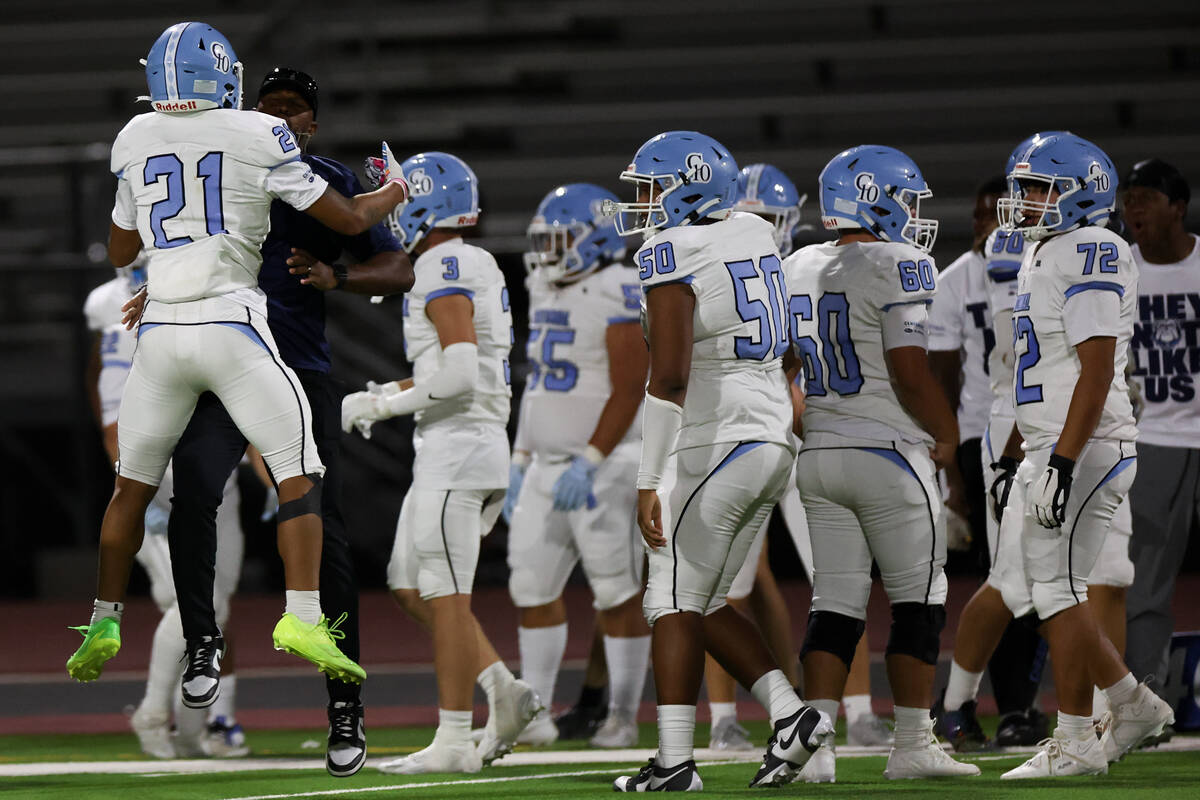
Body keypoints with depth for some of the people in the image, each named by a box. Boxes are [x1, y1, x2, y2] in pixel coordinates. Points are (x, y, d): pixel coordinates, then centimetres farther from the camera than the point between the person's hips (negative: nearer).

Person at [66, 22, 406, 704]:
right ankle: (302, 617, -13)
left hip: (161, 332, 4)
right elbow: (348, 219, 3)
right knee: (298, 471, 0)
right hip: (233, 326, -4)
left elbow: (121, 251, 20)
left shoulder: (135, 141, 7)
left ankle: (105, 623, 19)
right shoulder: (258, 137, -3)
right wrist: (395, 191, 23)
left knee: (133, 485, 17)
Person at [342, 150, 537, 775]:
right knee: (412, 588, 14)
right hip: (472, 445, 10)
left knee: (445, 594, -7)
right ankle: (505, 693, 9)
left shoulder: (444, 273, -14)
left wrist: (381, 404, -13)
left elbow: (459, 375, -23)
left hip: (456, 444, -10)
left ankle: (454, 742, -6)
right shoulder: (476, 267, 17)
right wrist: (380, 397, 17)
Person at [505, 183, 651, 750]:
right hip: (548, 465, 8)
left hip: (602, 466, -8)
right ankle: (534, 713, 10)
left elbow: (628, 393, -18)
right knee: (532, 586, 5)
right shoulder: (547, 297, 14)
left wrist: (587, 463, -23)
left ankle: (624, 718, 6)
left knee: (617, 592, -1)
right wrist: (520, 462, 17)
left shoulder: (618, 297, -14)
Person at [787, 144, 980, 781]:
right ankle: (912, 746, 3)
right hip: (888, 454, -7)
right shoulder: (898, 266, -12)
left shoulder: (797, 268, 10)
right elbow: (910, 371, -17)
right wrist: (947, 435, -3)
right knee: (918, 601, 4)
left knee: (834, 603, 9)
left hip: (815, 457, 7)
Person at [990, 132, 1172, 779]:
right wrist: (1013, 456, 26)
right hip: (1046, 451, 10)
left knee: (1058, 589, -7)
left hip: (1084, 450, -10)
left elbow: (1097, 370, -20)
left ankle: (1076, 743, 0)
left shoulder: (1089, 253, -14)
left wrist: (1064, 462, -25)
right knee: (1025, 591, 10)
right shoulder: (1041, 257, 17)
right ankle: (1134, 707, 19)